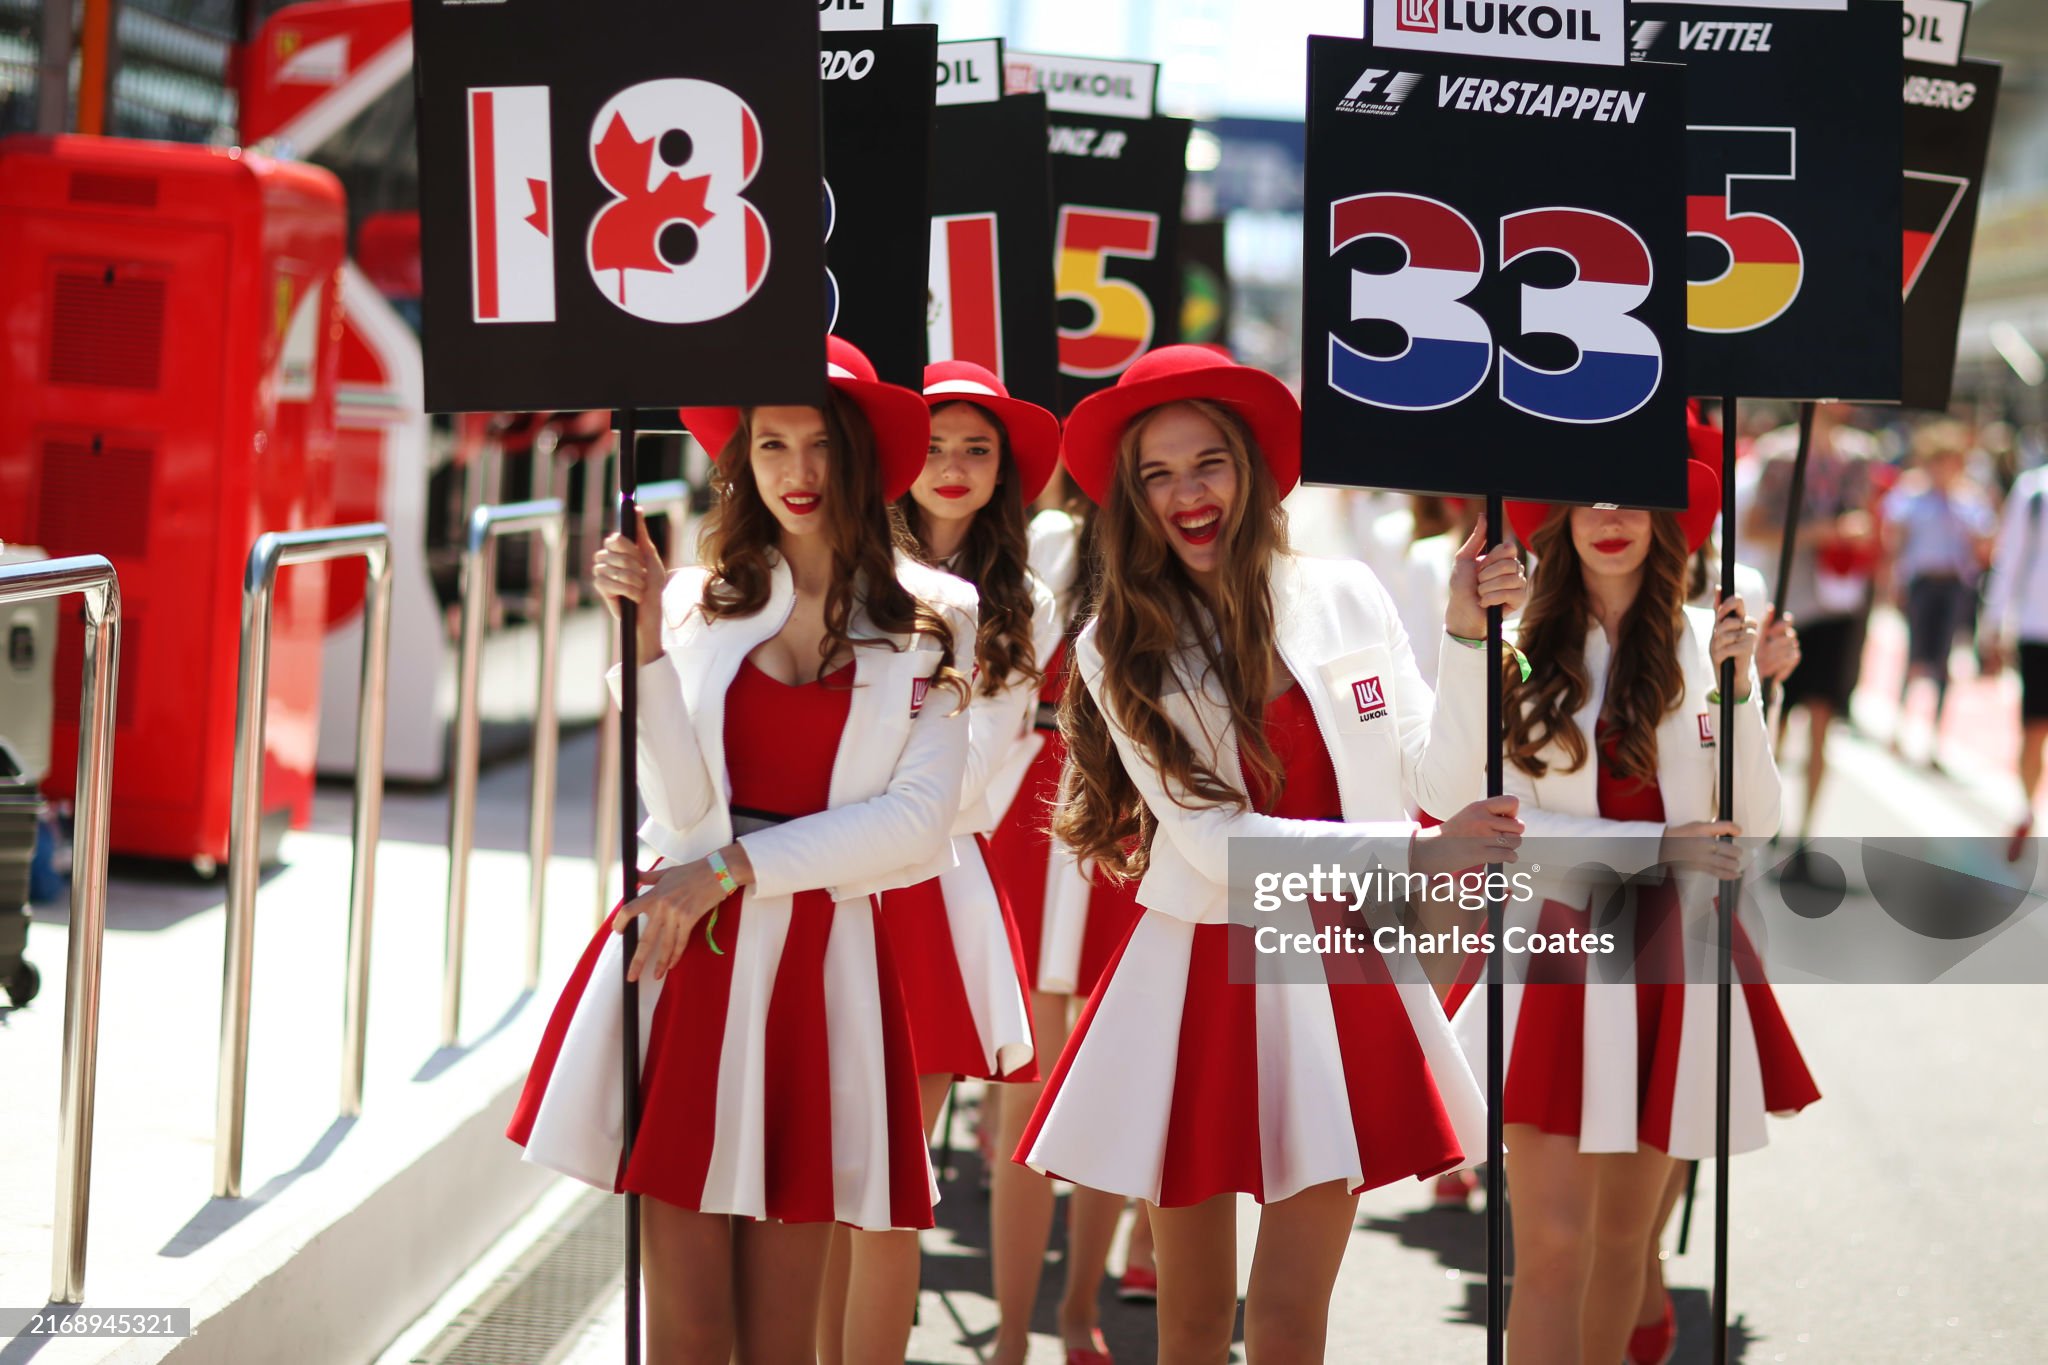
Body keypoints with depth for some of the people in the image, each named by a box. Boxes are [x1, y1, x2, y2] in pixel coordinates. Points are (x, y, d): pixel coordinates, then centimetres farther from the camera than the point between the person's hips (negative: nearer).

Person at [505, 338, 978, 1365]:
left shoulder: (929, 620, 4)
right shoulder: (700, 604, 6)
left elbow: (921, 820, -4)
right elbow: (683, 807, -6)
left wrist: (733, 870, -8)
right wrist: (646, 632, -15)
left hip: (822, 962, 0)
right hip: (685, 957, 0)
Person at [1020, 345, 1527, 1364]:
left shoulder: (1346, 598, 1)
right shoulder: (1118, 649, -3)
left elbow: (1443, 789, -1)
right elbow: (1216, 841, -11)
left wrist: (1471, 639, -12)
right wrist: (1413, 853, -20)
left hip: (1339, 981, 1)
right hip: (1201, 982, -1)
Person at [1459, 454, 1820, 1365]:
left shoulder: (1707, 642, 1)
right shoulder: (1525, 651, -4)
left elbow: (1755, 823, -1)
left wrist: (1735, 687, -12)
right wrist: (1656, 844, -12)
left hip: (1669, 957, 2)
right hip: (1558, 950, -2)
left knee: (1625, 1236, 13)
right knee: (1552, 1245, -9)